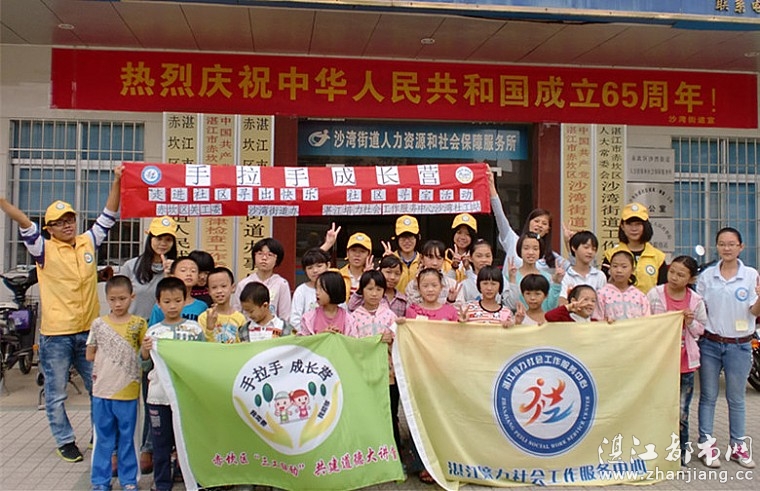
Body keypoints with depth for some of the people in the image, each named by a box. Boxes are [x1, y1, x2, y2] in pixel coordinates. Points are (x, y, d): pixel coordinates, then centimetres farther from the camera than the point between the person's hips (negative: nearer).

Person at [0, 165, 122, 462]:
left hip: (89, 331, 3)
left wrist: (117, 181, -7)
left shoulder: (88, 242, 4)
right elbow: (24, 224, -19)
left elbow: (108, 215, 1)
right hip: (55, 335, -3)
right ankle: (65, 441, 25)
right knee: (56, 393, 8)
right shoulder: (44, 250, -5)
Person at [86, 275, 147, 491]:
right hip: (102, 390, 1)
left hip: (127, 391, -1)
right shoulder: (98, 324, 2)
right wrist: (106, 358, -3)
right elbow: (90, 355, 9)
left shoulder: (139, 324, -2)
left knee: (127, 438, 10)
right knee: (103, 438, 12)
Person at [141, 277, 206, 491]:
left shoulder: (194, 328, 2)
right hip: (159, 395, 1)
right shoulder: (153, 332, 4)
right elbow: (146, 366, 7)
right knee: (161, 443, 11)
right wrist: (145, 352, -13)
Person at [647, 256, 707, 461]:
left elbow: (701, 330, 7)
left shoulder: (696, 300, 1)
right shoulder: (654, 294, -4)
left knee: (681, 412, 9)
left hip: (685, 362, 2)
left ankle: (680, 452, 24)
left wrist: (690, 322, -11)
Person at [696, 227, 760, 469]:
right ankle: (707, 444, 16)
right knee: (708, 396, 7)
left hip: (739, 345, -1)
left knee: (736, 398, 11)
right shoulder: (706, 276, 1)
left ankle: (738, 445, 24)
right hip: (710, 343, 1)